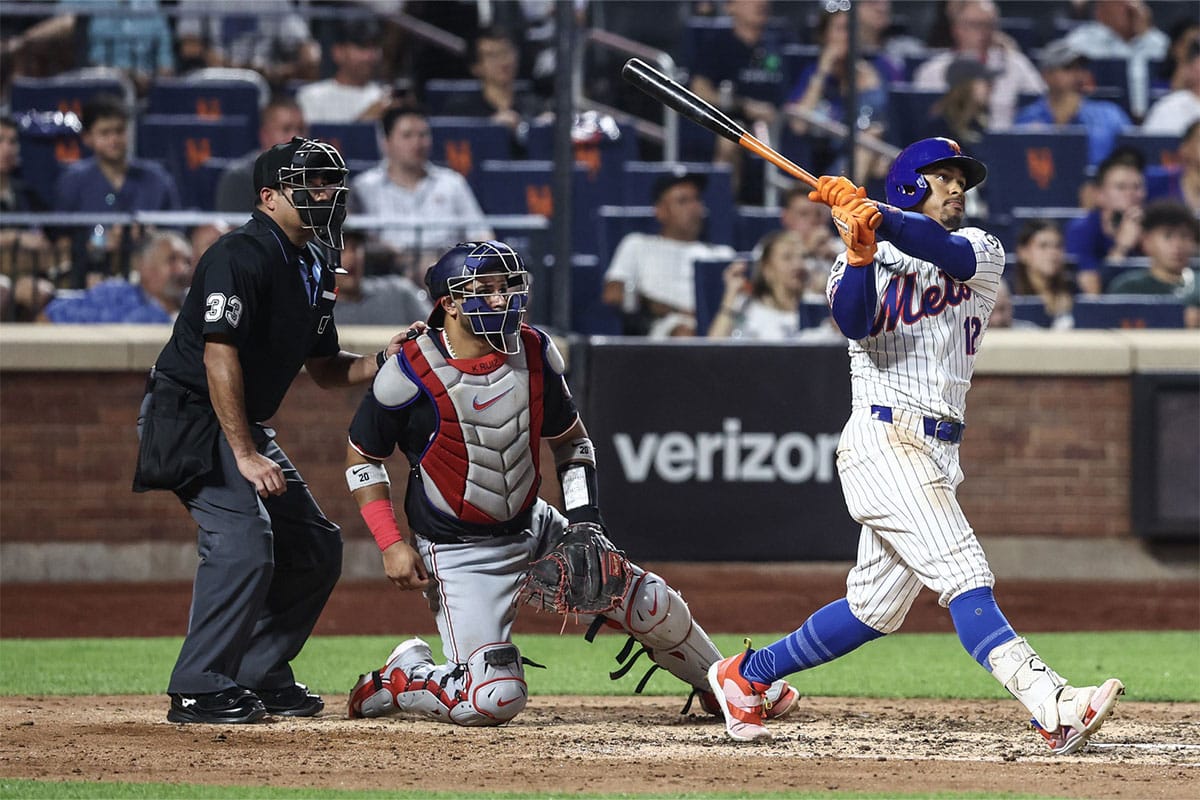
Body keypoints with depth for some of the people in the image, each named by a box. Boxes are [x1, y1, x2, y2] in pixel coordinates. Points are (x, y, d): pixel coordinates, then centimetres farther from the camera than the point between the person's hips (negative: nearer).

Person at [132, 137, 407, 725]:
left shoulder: (315, 272, 11)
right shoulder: (241, 256, -18)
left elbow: (323, 368, 18)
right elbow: (220, 355, -25)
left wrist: (381, 360, -3)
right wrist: (245, 455, -28)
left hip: (245, 425, 10)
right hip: (189, 417, -10)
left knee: (315, 546, 9)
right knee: (245, 540, -24)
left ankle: (260, 676, 17)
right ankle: (199, 691, -19)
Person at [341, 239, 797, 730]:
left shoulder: (534, 354, -3)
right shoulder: (412, 373, -18)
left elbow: (570, 441, 11)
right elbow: (362, 458, -6)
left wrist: (585, 520, -2)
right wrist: (393, 545, -14)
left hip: (533, 531, 6)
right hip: (459, 556, -6)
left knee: (651, 603, 2)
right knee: (493, 701, -20)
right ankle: (401, 679, 10)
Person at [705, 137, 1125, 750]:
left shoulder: (982, 253, 13)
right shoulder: (863, 262, 6)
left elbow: (947, 251, -11)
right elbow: (856, 323, -15)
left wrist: (874, 213, -25)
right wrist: (861, 253, -30)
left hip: (939, 452, 6)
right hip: (882, 440, -6)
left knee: (873, 608, 11)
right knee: (964, 576, -19)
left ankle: (745, 675, 27)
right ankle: (1051, 706, -34)